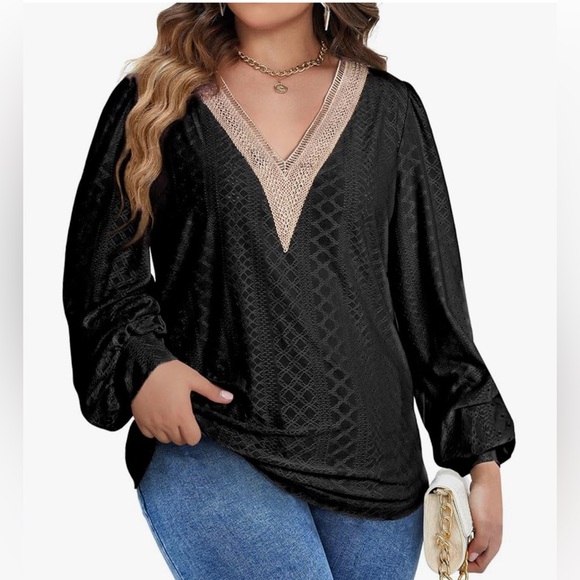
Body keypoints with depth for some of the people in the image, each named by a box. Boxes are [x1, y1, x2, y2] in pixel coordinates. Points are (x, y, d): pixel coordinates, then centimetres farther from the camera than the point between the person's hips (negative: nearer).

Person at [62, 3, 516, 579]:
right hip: (207, 443, -2)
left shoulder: (389, 108, 10)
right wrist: (140, 361, -10)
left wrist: (481, 457, 7)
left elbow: (432, 297, 10)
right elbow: (102, 262, 10)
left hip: (370, 458, 3)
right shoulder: (157, 98, 8)